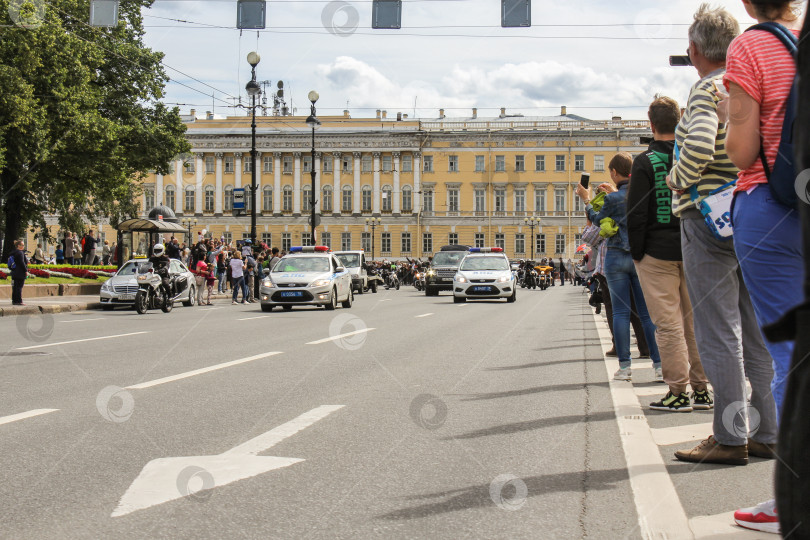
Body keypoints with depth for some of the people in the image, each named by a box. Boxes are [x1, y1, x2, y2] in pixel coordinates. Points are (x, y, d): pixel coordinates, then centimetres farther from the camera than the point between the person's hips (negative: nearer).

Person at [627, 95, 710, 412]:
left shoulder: (646, 162, -9)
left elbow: (636, 213, -10)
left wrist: (636, 252, -1)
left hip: (658, 254, -5)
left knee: (668, 324, -2)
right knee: (694, 320, 10)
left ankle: (678, 392, -1)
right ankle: (701, 390, 14)